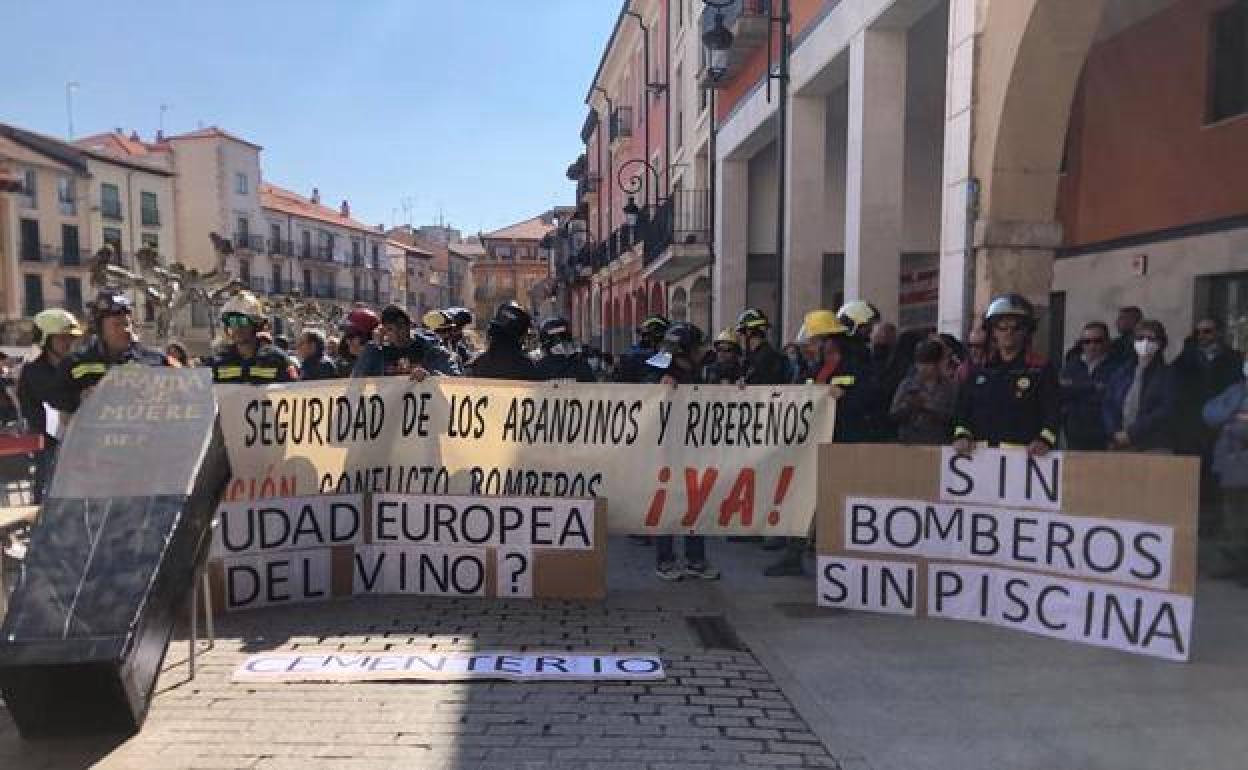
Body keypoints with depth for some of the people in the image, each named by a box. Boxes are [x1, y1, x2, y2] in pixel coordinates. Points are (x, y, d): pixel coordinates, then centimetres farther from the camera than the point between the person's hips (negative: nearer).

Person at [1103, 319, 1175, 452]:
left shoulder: (1167, 374, 4)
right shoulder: (1122, 372, 14)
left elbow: (1165, 412, -7)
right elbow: (1108, 406, 11)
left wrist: (1132, 433, -12)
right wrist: (1115, 433, -5)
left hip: (1154, 446, -3)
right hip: (1120, 445, 3)